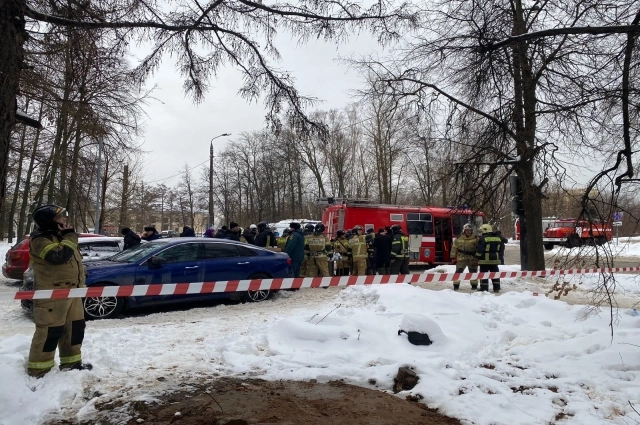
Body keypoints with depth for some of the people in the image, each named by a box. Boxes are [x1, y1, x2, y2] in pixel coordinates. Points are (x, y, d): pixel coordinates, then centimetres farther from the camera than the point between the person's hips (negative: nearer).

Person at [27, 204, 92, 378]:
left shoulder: (60, 235, 16)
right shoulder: (40, 240, -15)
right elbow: (59, 256, -30)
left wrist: (81, 272, 26)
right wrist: (70, 237, -21)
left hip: (71, 290, 10)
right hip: (53, 294, -9)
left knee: (75, 327, 14)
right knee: (50, 331, -6)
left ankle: (71, 362, 25)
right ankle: (38, 370, 7)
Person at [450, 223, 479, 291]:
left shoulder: (475, 238, -1)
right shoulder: (459, 238, -1)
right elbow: (454, 248, 3)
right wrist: (453, 257, 1)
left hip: (472, 259, 1)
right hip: (461, 258, 0)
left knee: (473, 272, 9)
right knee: (458, 271, -5)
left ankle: (474, 285, 25)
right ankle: (456, 285, 5)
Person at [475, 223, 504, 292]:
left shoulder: (483, 238, -13)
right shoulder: (498, 238, 10)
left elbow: (480, 249, -18)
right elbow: (500, 248, 17)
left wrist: (477, 256, -5)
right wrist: (498, 257, 25)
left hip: (485, 259, -6)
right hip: (495, 259, 6)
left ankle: (484, 288, 1)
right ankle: (496, 288, 15)